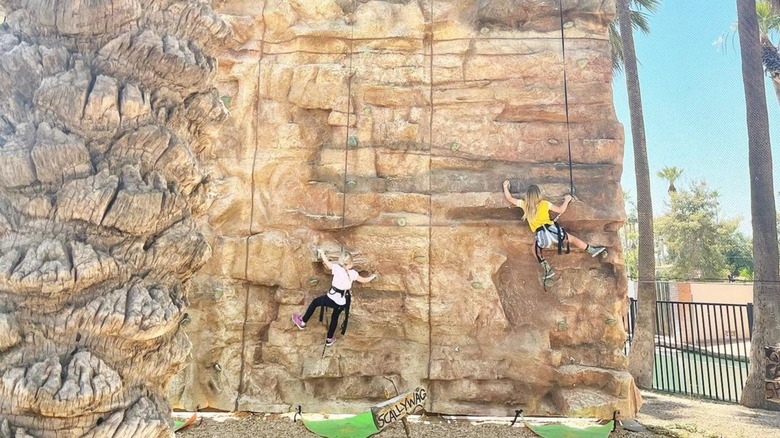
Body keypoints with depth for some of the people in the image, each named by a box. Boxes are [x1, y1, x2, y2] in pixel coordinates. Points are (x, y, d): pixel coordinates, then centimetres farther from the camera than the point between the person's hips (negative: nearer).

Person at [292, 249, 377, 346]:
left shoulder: (337, 267, -10)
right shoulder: (353, 273, -3)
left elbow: (326, 261, 5)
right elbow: (364, 280, 10)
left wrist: (321, 252, 23)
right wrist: (372, 276, 29)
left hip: (332, 298, -3)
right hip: (342, 302, 3)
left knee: (315, 302, 23)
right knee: (335, 317, 27)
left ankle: (302, 322, 33)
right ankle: (329, 339, 39)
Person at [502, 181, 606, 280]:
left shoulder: (524, 204, 9)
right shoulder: (545, 203, 10)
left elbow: (509, 198, 17)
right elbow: (560, 210, 18)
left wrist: (505, 186, 31)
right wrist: (567, 200, 35)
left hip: (541, 235, -1)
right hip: (552, 230, 1)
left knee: (536, 249, 28)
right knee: (572, 238, 24)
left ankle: (547, 270, 21)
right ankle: (592, 250, 36)